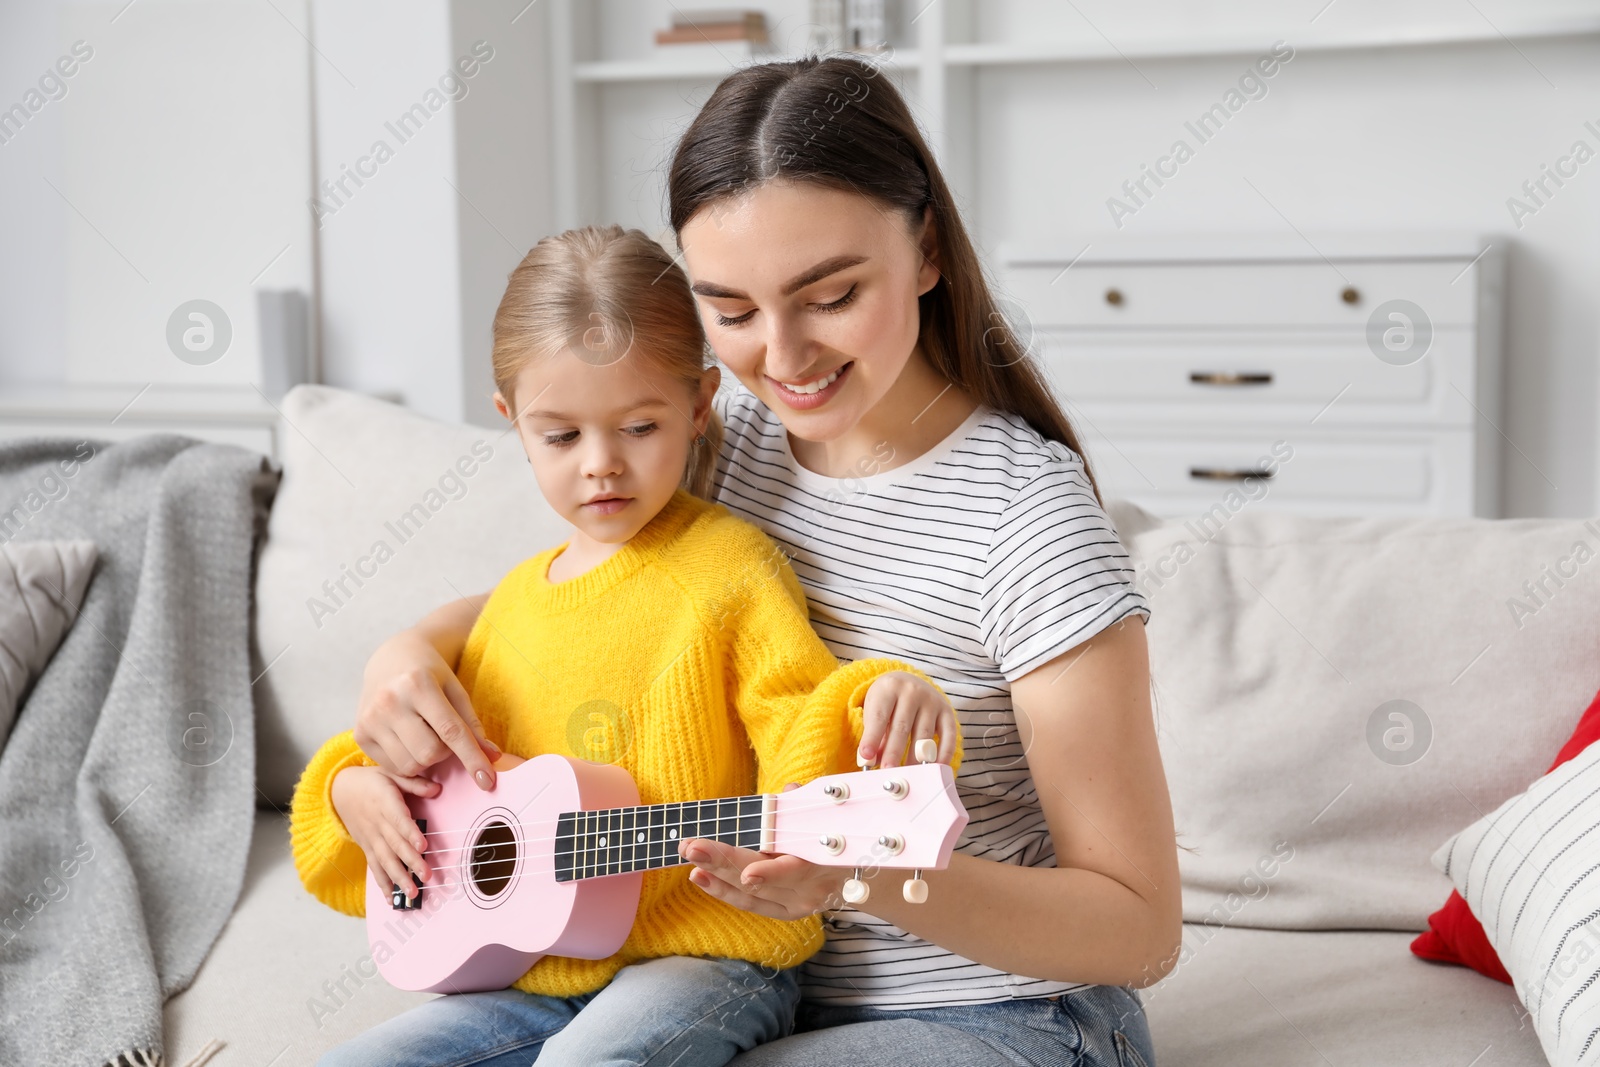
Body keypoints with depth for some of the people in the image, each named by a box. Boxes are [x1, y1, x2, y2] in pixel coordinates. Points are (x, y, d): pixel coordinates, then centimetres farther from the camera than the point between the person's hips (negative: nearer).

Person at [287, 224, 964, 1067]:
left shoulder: (730, 568, -7)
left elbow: (804, 749, -12)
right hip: (537, 976, 7)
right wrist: (356, 789, 7)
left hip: (708, 962, -6)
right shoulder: (519, 596, 13)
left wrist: (870, 703, -32)